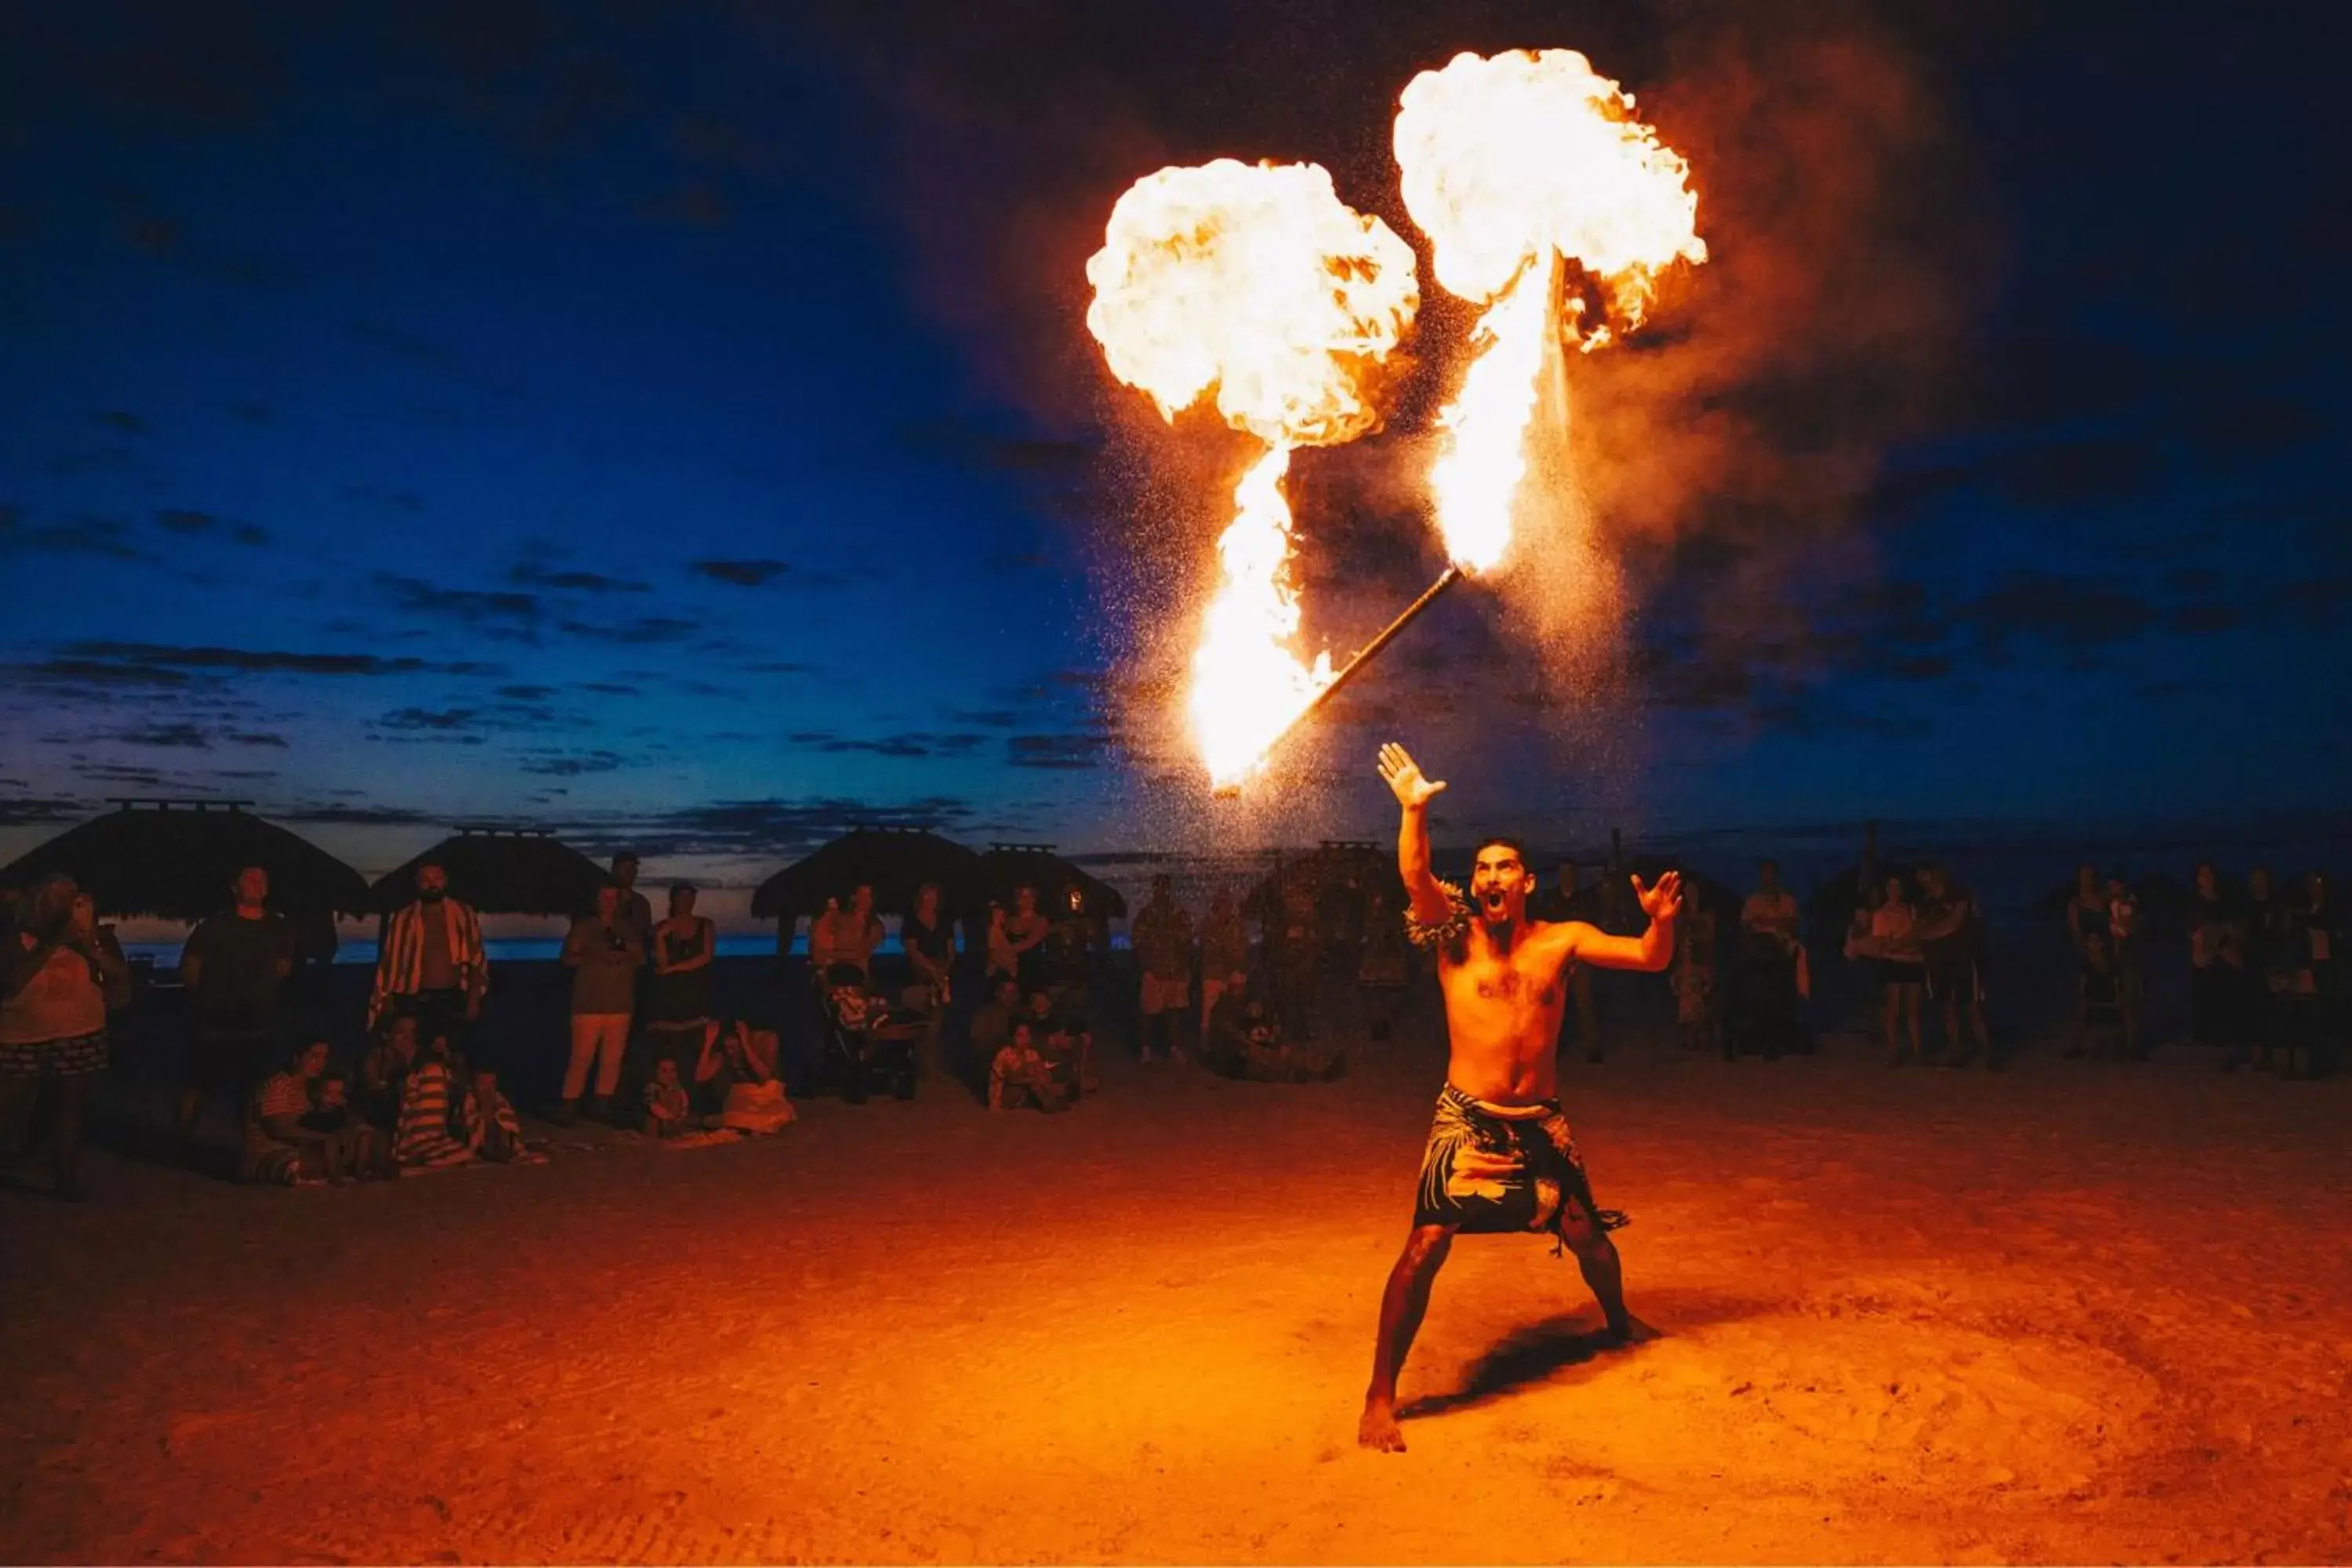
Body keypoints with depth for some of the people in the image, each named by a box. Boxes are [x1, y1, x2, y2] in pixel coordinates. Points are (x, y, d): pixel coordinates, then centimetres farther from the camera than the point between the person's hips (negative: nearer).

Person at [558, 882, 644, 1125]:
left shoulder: (627, 929, 16)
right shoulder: (583, 926, 8)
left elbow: (640, 957, 11)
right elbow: (568, 958, 1)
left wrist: (621, 956, -8)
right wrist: (596, 955, -12)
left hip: (620, 1004, 3)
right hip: (589, 1004, -3)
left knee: (612, 1059, -1)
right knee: (582, 1057, -10)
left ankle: (602, 1105, 7)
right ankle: (569, 1105, -6)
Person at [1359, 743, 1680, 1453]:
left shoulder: (1562, 939, 1)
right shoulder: (1457, 935, -6)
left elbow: (1650, 959, 0)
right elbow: (1415, 876, -23)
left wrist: (1662, 920, -21)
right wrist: (1414, 809, -38)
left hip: (1541, 1122, 3)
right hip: (1466, 1119, -3)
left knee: (1587, 1234, 17)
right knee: (1427, 1246, -14)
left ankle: (1619, 1323, 51)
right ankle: (1380, 1395, -5)